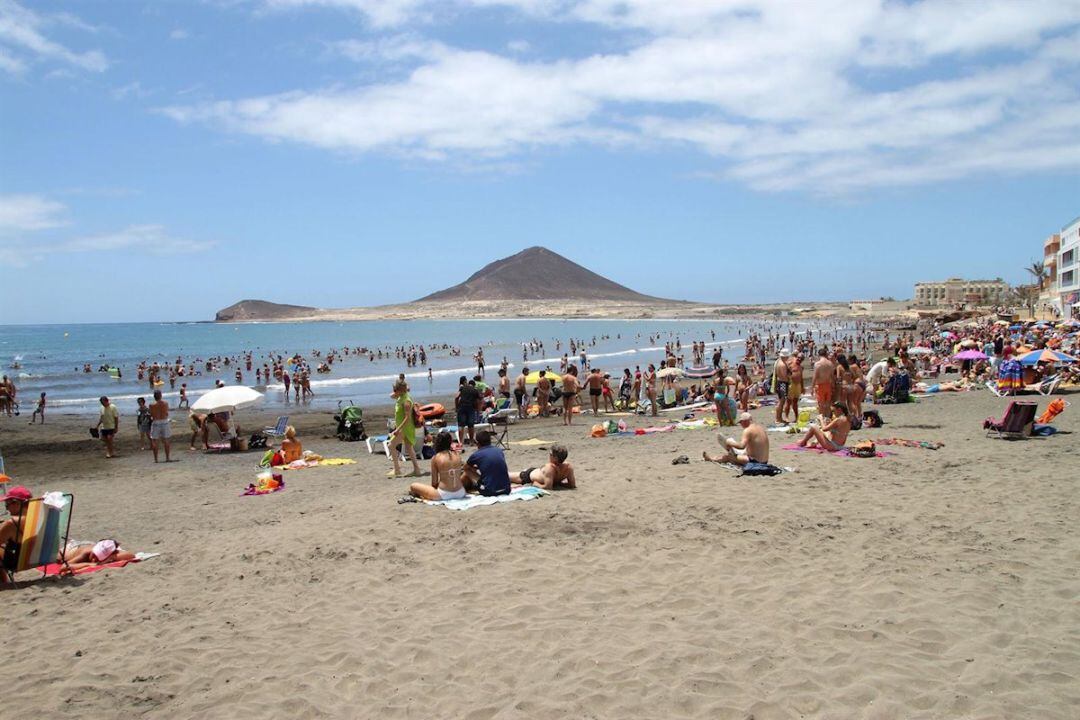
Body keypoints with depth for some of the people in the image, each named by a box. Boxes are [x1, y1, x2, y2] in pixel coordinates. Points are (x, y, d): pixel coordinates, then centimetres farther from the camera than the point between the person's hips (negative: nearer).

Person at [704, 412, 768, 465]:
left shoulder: (748, 430, -18)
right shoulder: (761, 428, 9)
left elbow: (742, 446, -29)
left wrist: (730, 443, -14)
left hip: (754, 462, -9)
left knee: (728, 456, 4)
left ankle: (712, 459, 31)